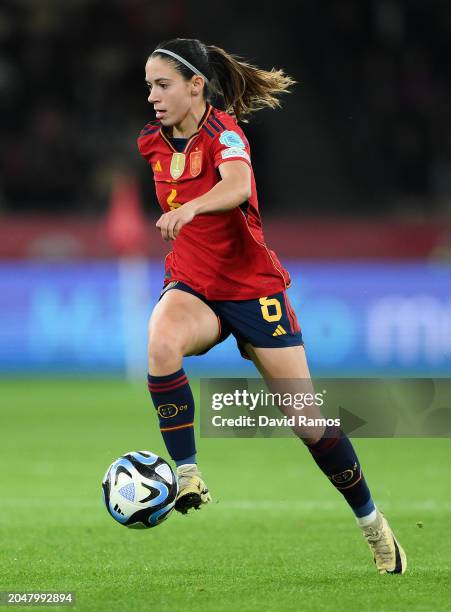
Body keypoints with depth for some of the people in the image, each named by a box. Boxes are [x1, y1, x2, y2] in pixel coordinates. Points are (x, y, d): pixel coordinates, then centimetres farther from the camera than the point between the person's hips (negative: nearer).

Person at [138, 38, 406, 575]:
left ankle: (370, 520, 19)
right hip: (191, 287, 4)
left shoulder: (223, 132, -17)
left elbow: (237, 186, -40)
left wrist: (189, 209, -57)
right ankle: (187, 475, -29)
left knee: (308, 420, -2)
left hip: (253, 286, -4)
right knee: (161, 342, -34)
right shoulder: (154, 143, 2)